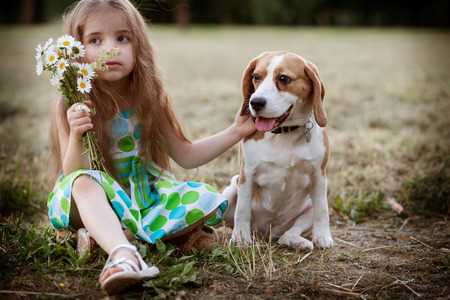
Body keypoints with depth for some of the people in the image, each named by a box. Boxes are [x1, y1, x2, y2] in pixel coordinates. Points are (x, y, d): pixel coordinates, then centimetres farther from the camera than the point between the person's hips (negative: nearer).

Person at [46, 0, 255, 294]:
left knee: (208, 200, -15)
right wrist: (76, 136, -36)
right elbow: (74, 175, -17)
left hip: (146, 196, 4)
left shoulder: (150, 97, -4)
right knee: (85, 182, -35)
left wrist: (235, 132, -4)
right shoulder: (73, 105, -13)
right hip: (97, 203, -4)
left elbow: (185, 155, 5)